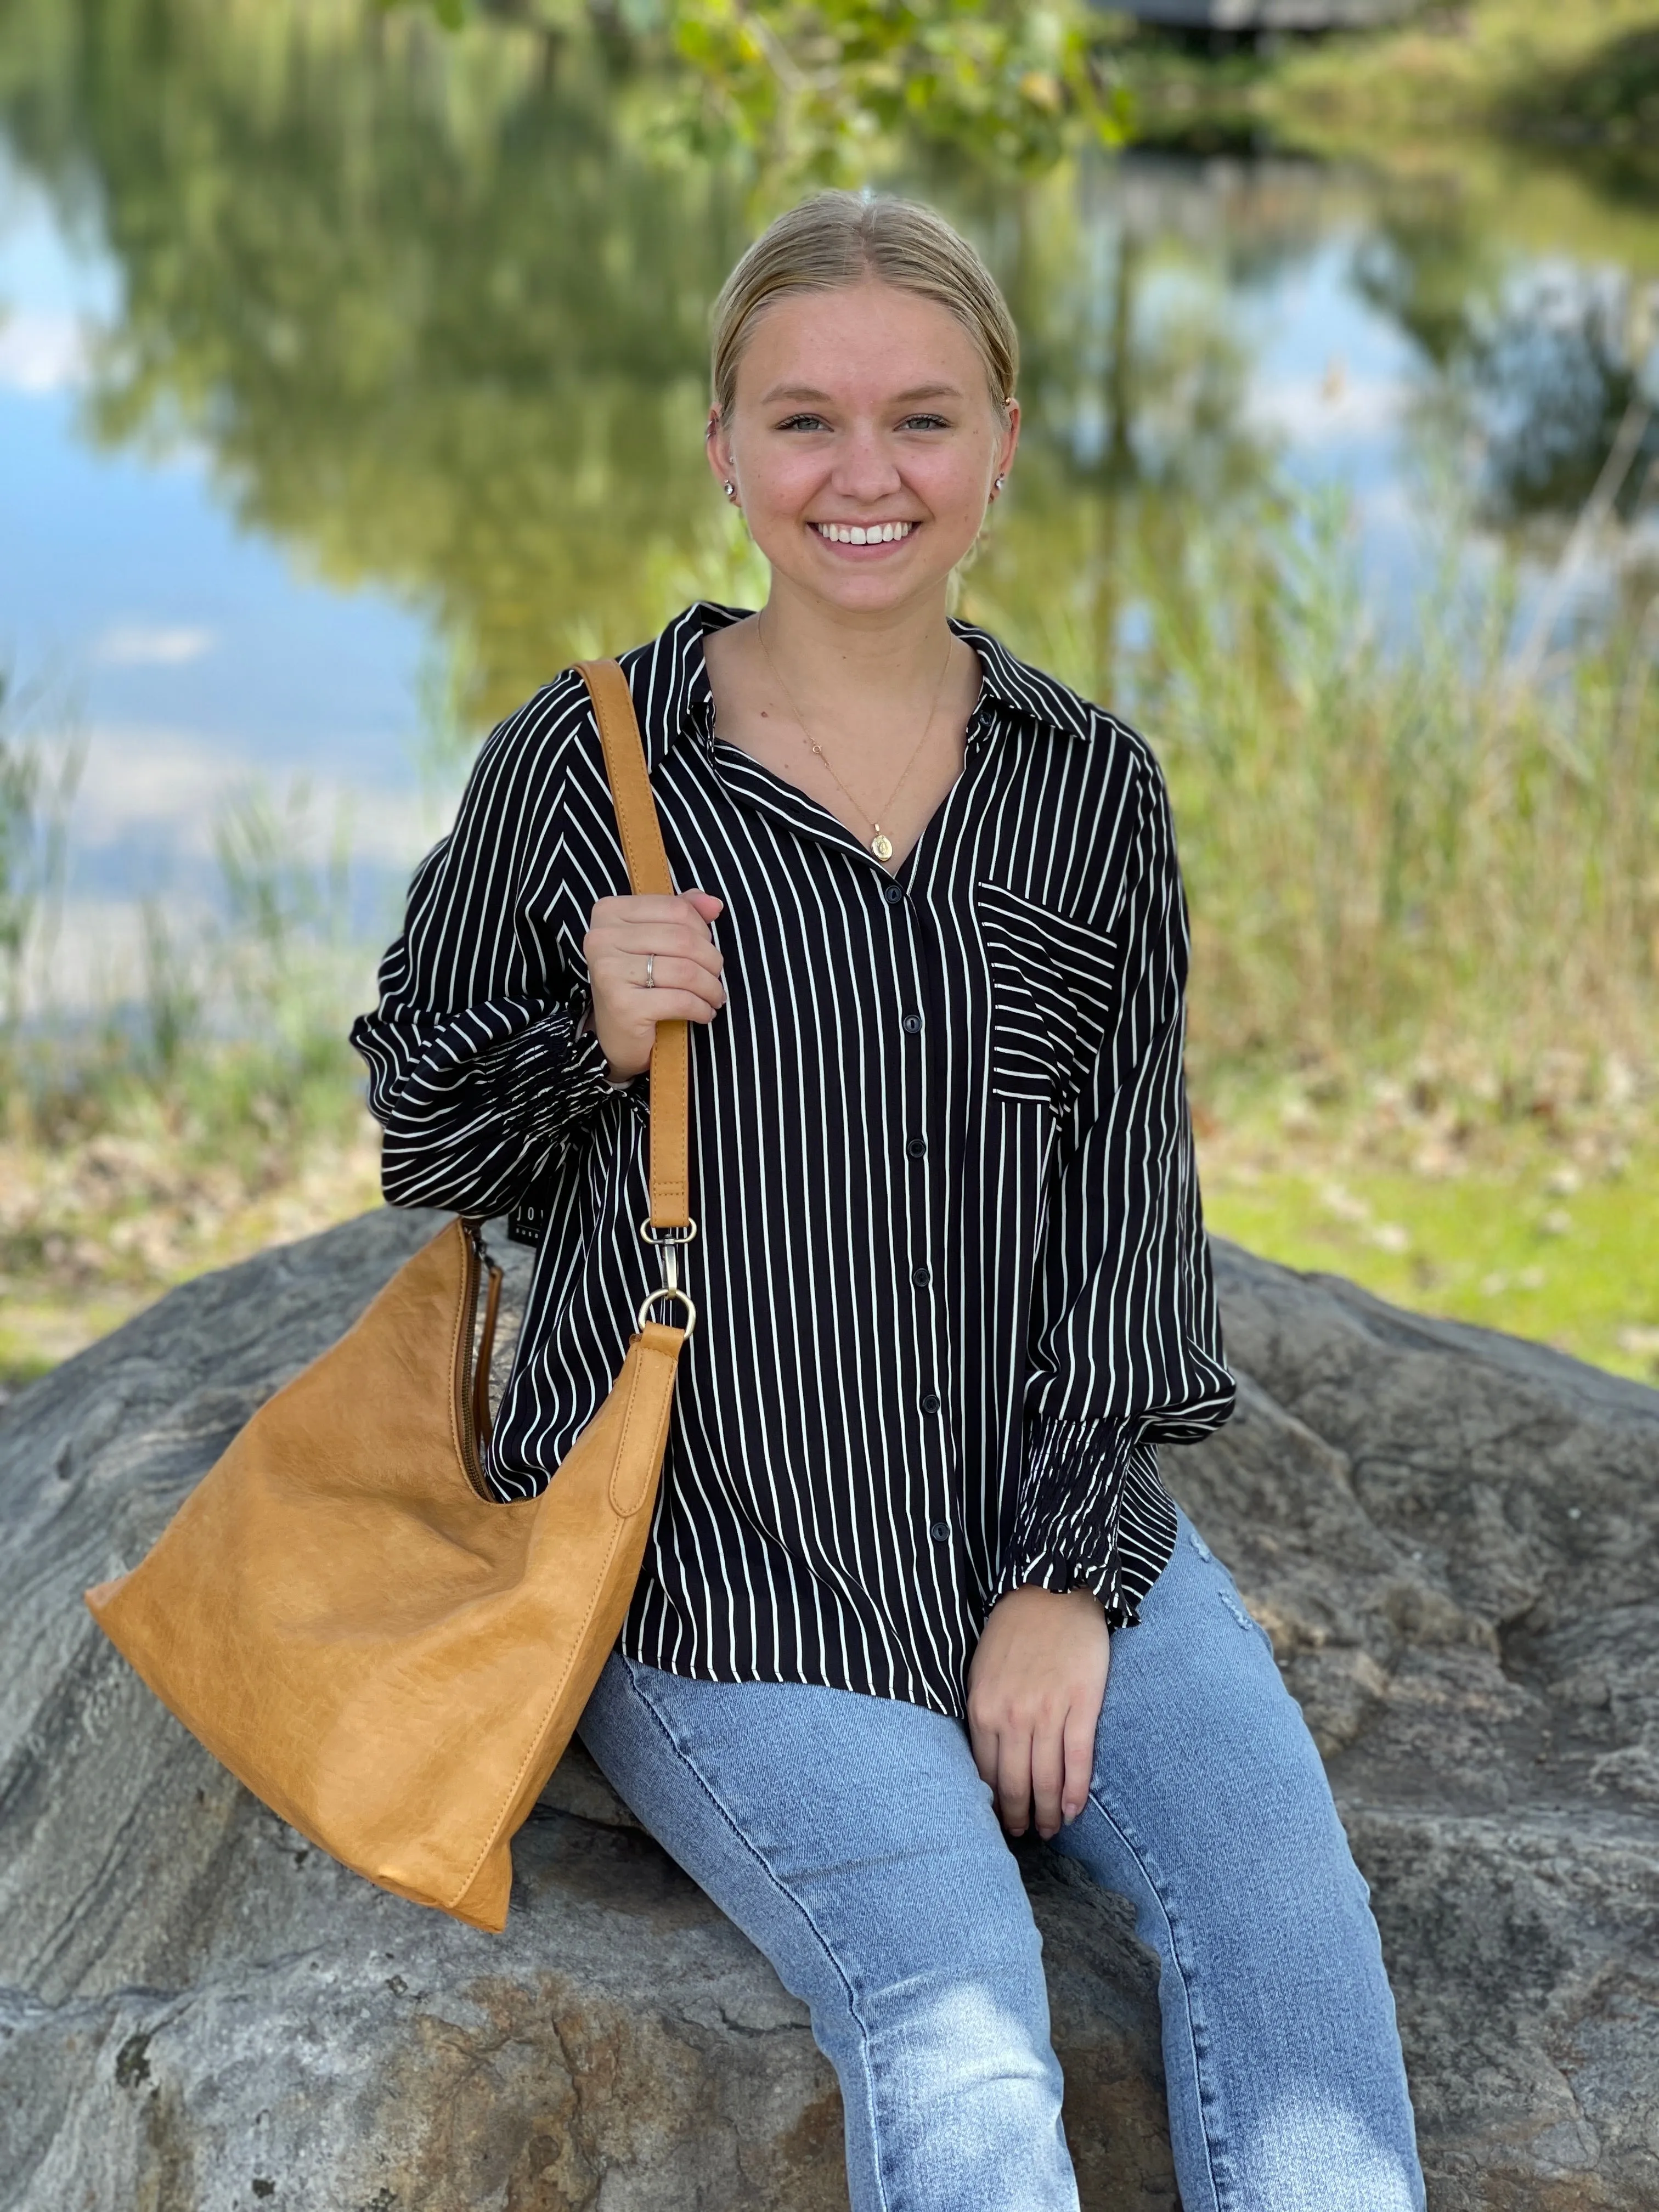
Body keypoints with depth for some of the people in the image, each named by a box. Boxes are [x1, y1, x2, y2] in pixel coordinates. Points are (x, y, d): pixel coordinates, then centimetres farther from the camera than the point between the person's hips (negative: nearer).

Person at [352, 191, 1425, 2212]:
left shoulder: (1092, 790, 6)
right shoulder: (580, 763, -3)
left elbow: (1123, 1191, 5)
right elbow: (418, 1125, 8)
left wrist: (1072, 1567, -4)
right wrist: (589, 1041, -15)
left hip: (1046, 1511, 3)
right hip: (712, 1546, -3)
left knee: (1287, 1925, -19)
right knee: (959, 2028, -23)